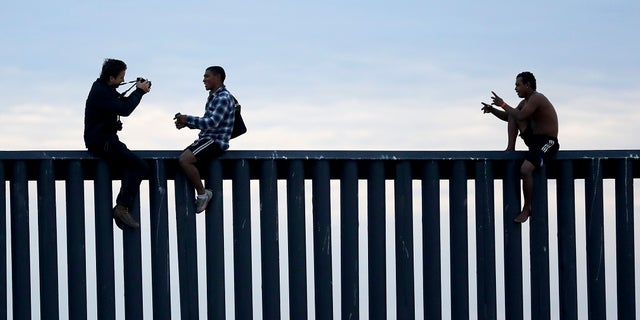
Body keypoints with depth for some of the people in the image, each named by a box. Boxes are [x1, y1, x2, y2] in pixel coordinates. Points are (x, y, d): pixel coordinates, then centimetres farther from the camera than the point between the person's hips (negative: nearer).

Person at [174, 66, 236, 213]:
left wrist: (188, 119, -18)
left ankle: (202, 193, -15)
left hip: (216, 141, -10)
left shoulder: (224, 98, -13)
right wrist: (186, 123, 5)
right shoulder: (213, 97, 19)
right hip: (207, 139, 10)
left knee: (184, 160, -25)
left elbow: (212, 122, -23)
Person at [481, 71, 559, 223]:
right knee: (512, 114, 6)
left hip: (548, 143, -10)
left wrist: (503, 105, -16)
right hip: (534, 139, 10)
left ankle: (527, 208, -14)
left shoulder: (537, 98, -16)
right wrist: (492, 110, 5)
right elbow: (509, 117, 21)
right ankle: (510, 149, 0)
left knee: (525, 170, -29)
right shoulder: (525, 102, 15)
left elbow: (520, 116, -27)